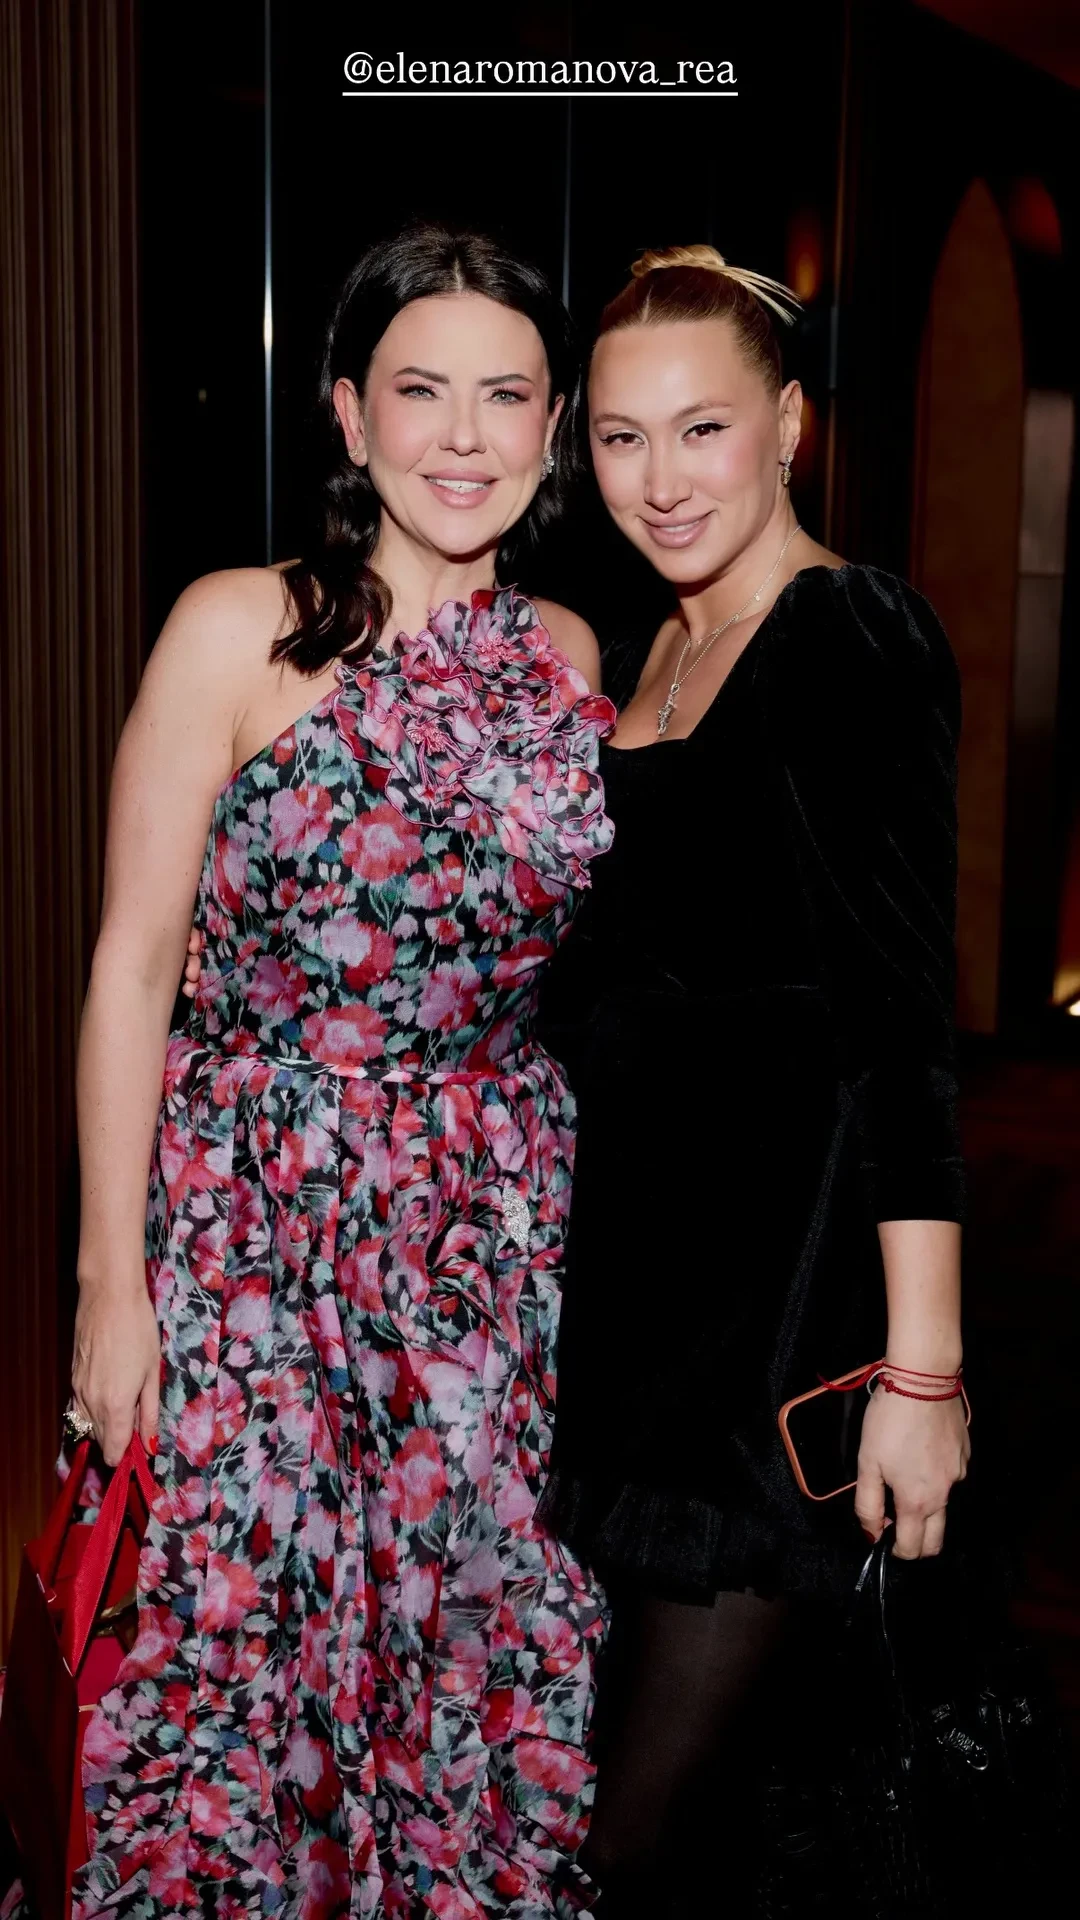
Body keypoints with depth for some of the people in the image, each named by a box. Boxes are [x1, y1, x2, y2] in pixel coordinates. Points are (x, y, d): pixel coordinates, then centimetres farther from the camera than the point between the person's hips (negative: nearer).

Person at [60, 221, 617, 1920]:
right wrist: (112, 1280, -9)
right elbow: (131, 967, -8)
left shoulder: (568, 654, 6)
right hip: (260, 1217, -4)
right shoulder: (241, 631, -8)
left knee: (483, 1629, 12)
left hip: (500, 1217, 4)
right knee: (250, 1628, 5)